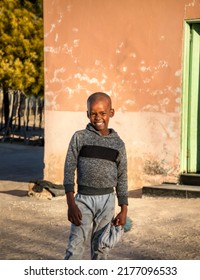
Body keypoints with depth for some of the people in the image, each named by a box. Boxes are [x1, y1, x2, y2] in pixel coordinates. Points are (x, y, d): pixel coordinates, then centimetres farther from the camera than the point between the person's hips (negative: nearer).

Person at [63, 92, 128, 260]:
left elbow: (122, 179, 9)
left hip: (107, 201, 2)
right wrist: (71, 204, -13)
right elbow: (69, 170, -4)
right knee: (76, 247, -10)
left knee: (101, 248, 8)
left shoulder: (118, 144, 6)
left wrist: (124, 209, 4)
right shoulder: (79, 137, -1)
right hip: (84, 199, -2)